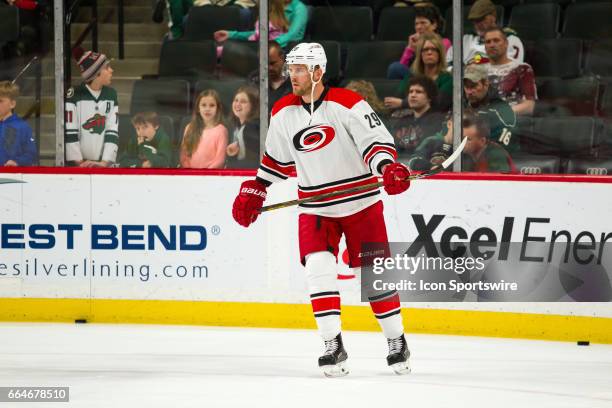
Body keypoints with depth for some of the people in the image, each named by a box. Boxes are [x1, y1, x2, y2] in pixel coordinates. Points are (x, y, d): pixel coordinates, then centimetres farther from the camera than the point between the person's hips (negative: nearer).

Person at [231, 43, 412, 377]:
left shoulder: (348, 104, -14)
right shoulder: (283, 113, 3)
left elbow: (376, 140, -17)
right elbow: (276, 158, 17)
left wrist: (387, 168, -35)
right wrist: (254, 191, 15)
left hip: (360, 202, -4)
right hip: (315, 208, 4)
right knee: (317, 269, -14)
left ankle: (396, 342, 16)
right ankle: (333, 346, -9)